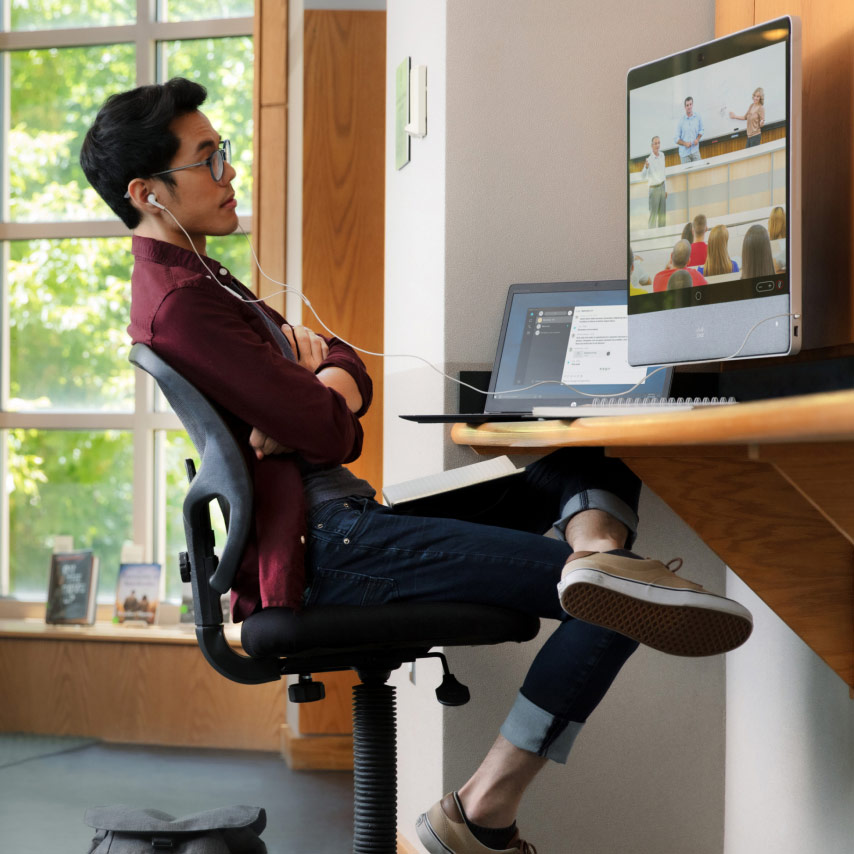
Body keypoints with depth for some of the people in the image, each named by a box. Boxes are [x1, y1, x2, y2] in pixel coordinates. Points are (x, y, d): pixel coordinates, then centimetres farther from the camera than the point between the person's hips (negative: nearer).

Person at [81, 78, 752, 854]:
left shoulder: (200, 281, 19)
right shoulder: (179, 305, -15)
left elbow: (353, 374, 15)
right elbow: (329, 434, -19)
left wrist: (323, 389, -9)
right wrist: (322, 400, 5)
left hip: (342, 524, 11)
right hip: (329, 545, -11)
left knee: (595, 459, 13)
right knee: (618, 612, -16)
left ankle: (596, 554, -19)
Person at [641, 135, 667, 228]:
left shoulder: (662, 155, 6)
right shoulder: (649, 160, -18)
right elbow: (643, 176, -32)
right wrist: (646, 167, -52)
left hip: (662, 187, 7)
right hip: (654, 188, -7)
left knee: (663, 213, 12)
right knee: (653, 213, -5)